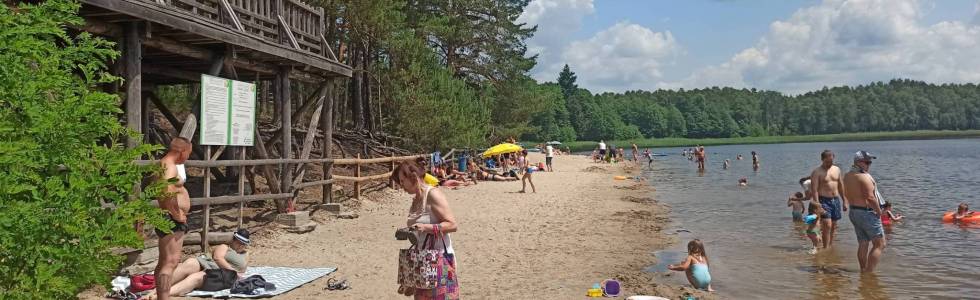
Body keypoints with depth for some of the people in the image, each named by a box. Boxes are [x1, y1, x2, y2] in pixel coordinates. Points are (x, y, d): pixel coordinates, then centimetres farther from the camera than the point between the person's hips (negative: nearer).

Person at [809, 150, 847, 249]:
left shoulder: (837, 169, 11)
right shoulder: (817, 172, -8)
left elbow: (841, 186, 19)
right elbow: (814, 190, -14)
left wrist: (844, 201, 16)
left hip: (836, 200, 6)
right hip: (824, 200, -6)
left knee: (833, 226, 9)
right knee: (827, 225, -14)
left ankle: (831, 246, 18)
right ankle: (826, 248, -11)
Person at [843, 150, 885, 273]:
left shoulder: (848, 176, 9)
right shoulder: (864, 176, -18)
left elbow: (846, 195, 18)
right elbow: (870, 198, -22)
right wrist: (879, 211, -11)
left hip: (853, 212, 9)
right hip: (867, 213, -9)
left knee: (863, 244, 15)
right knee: (880, 244, -1)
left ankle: (863, 271, 19)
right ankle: (869, 272, -4)